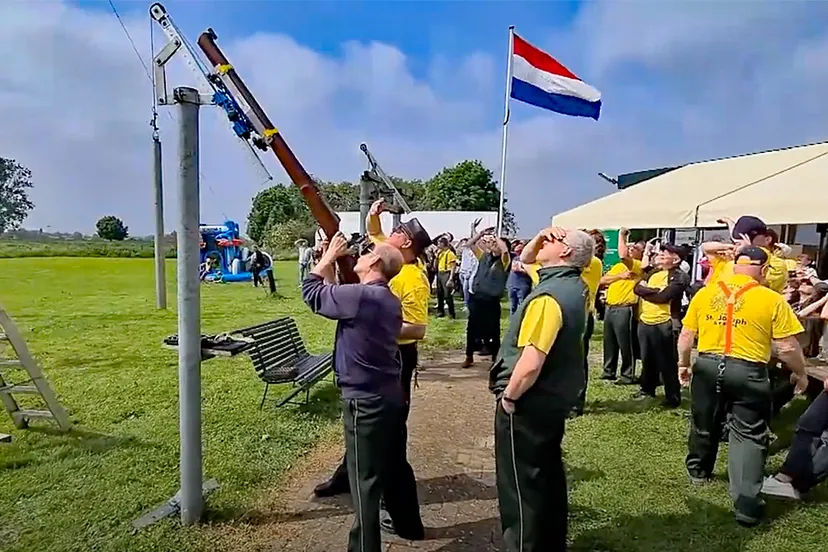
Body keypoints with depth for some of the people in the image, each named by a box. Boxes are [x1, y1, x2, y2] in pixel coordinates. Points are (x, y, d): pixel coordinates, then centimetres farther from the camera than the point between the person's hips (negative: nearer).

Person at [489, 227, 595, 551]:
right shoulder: (574, 287, 3)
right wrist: (537, 241, 1)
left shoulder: (549, 296, -26)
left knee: (521, 487, 6)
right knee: (548, 477, 22)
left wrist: (509, 397, -17)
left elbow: (530, 363, -33)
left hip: (528, 403, -10)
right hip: (555, 398, 10)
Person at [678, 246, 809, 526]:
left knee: (704, 425, 21)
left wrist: (683, 364, 21)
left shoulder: (705, 293, 2)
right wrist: (800, 373, 13)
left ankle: (699, 470, 43)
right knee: (749, 436, 6)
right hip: (748, 372, -3)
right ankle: (746, 504, 3)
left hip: (707, 366, 3)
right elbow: (787, 348, -4)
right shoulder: (772, 300, -6)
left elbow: (686, 336, 7)